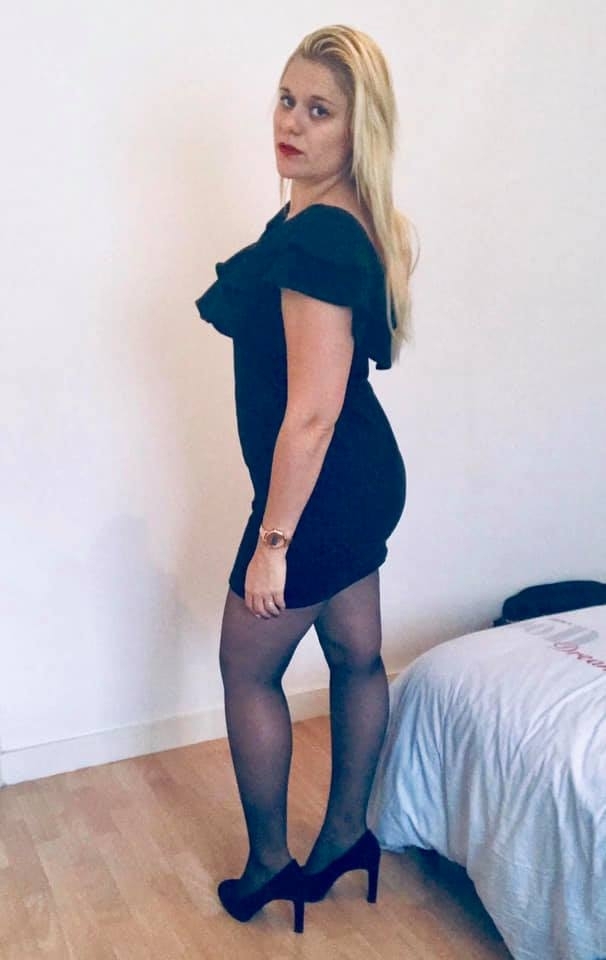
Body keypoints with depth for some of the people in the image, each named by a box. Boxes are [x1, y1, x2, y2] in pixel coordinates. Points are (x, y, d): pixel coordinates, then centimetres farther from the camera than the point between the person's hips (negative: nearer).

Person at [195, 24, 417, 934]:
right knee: (356, 656, 19)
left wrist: (272, 541, -21)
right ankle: (345, 834, 39)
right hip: (367, 478, 10)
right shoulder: (350, 223, 7)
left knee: (247, 671, 9)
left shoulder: (317, 238, -25)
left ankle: (270, 863, 29)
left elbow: (311, 411, -26)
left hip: (325, 490, -10)